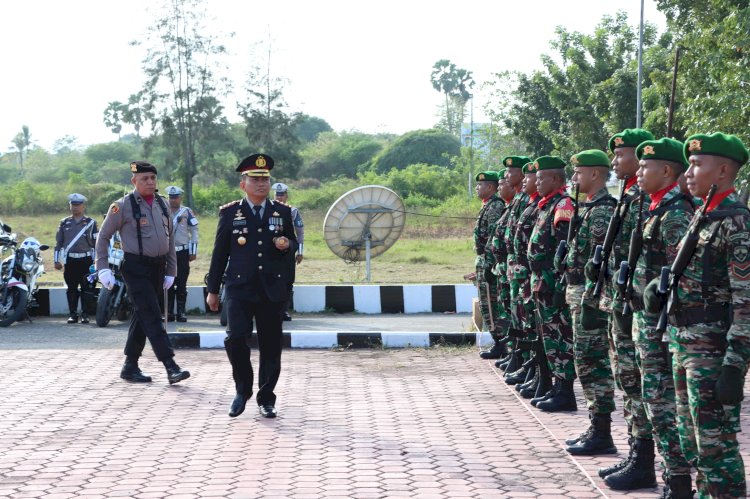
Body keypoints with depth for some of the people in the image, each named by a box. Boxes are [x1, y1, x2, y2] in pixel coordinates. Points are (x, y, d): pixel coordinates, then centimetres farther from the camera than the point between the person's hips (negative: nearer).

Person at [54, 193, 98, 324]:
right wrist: (57, 260, 7)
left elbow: (96, 242, 7)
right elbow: (59, 242, 13)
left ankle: (85, 314, 2)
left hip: (86, 260, -2)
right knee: (71, 289, 4)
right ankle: (73, 314, 10)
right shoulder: (64, 223, 12)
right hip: (70, 260, 2)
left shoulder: (91, 223, 7)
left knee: (86, 288, -3)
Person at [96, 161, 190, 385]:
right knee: (152, 316, -13)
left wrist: (171, 271, 13)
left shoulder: (162, 204, 10)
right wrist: (102, 268, -9)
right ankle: (171, 367, -18)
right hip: (136, 268, -7)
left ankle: (130, 366, 21)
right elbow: (103, 236, -2)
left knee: (142, 316, 12)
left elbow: (169, 238, 17)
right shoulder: (123, 206, -7)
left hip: (158, 267, 7)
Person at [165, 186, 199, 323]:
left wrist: (193, 252, -2)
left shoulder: (187, 212, 4)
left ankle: (181, 312, 2)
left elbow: (194, 232, 3)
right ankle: (169, 312, 7)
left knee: (181, 284, -2)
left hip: (183, 252, -2)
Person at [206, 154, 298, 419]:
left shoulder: (283, 212, 9)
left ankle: (266, 399, 16)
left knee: (271, 346, 4)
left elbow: (293, 242, 20)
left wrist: (287, 244, -6)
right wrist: (213, 290, 7)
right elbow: (220, 252, 7)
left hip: (272, 289, 2)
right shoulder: (230, 213, 4)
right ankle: (242, 390, 8)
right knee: (235, 338, -15)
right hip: (239, 288, -2)